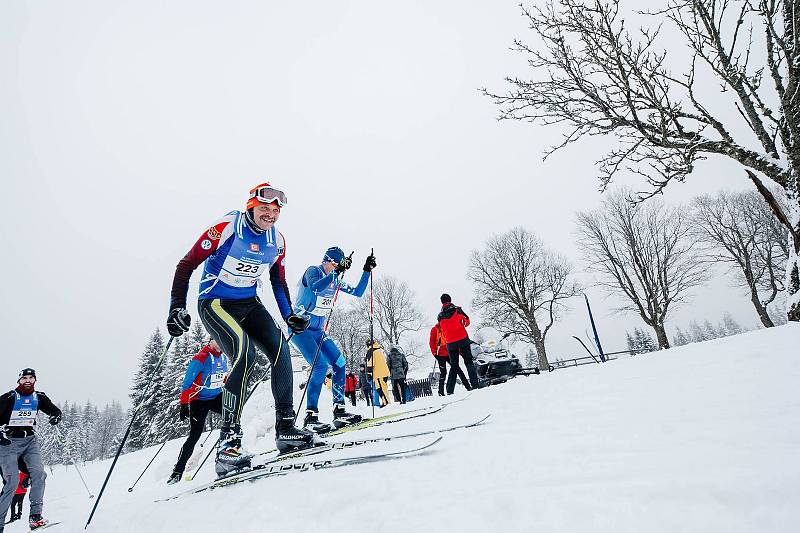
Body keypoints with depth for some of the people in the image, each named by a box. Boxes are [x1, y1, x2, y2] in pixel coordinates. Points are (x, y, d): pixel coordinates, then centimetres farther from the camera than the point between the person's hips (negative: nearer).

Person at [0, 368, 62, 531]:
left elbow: (55, 410, 10)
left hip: (30, 440, 3)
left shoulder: (39, 397, 5)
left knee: (38, 473, -12)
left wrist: (56, 416, -12)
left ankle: (35, 515, -7)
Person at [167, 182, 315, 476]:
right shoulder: (227, 227, -16)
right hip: (214, 303, -5)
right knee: (245, 353, -29)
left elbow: (278, 283, 15)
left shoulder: (277, 241, 1)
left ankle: (285, 428, -6)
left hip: (249, 303, 6)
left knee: (280, 349, -16)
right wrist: (177, 308, -20)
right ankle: (228, 440, -20)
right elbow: (186, 265, -12)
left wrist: (290, 316, 4)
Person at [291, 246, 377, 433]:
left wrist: (367, 271, 6)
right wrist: (336, 272, -34)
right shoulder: (312, 271, -12)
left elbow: (358, 292, 13)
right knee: (321, 365, -22)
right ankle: (310, 416, -17)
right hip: (300, 327, -8)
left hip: (318, 330, 8)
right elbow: (315, 287, -34)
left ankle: (339, 410, 9)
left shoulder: (335, 281, 9)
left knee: (340, 364, 0)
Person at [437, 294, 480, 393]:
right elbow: (467, 320, 11)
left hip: (450, 343, 3)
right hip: (463, 339, -2)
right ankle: (475, 384, -6)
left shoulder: (440, 316, 4)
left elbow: (443, 331, 9)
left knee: (454, 366, 10)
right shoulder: (457, 310, -3)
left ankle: (450, 390, 5)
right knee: (468, 362, 6)